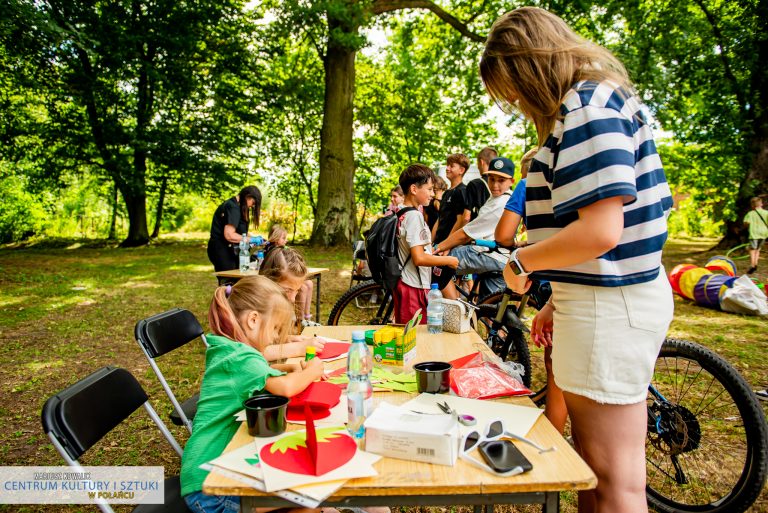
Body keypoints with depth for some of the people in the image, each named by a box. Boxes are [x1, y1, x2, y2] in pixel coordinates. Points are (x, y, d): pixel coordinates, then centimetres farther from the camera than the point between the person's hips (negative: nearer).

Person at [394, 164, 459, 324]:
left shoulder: (400, 214, 11)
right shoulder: (414, 216, -18)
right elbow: (419, 258, -25)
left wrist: (431, 250, 21)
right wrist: (449, 260, -13)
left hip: (402, 285, 10)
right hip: (414, 288, -10)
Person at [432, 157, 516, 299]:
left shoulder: (499, 205, -17)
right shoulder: (495, 198, 14)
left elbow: (465, 234, -15)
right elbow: (473, 232, 9)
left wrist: (439, 248, -5)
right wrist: (448, 246, -2)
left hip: (492, 257, -10)